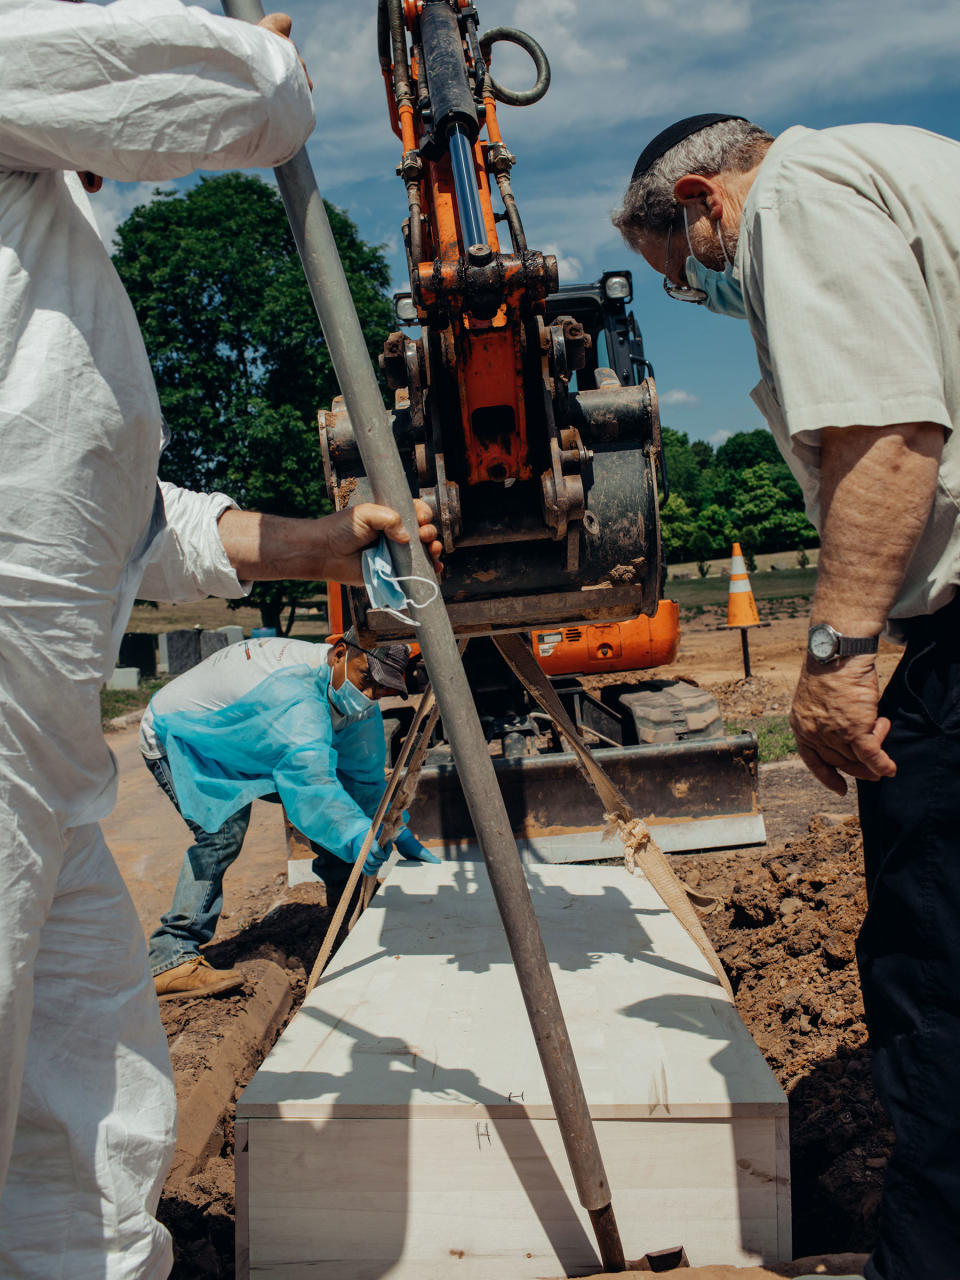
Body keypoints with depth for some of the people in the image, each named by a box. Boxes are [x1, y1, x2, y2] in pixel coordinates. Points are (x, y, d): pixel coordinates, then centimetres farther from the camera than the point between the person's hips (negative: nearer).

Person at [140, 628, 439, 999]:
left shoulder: (355, 696, -11)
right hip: (174, 737, -8)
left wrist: (400, 833, -4)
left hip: (239, 748, 8)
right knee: (223, 826, -31)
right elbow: (306, 772, -52)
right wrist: (355, 834, -61)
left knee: (330, 801, 4)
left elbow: (365, 777, 0)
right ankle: (173, 960, -28)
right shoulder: (293, 688, -39)